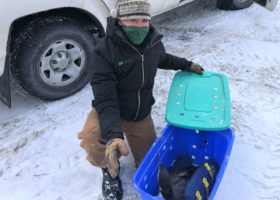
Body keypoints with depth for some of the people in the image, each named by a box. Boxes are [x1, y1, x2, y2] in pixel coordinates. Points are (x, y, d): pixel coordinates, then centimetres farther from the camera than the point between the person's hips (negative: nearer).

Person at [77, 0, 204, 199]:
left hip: (141, 114, 4)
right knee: (93, 140, -37)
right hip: (110, 111, -4)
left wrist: (186, 65, 12)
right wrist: (113, 134, -46)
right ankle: (109, 169, 0)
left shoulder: (154, 42, -12)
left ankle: (133, 135, 44)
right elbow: (105, 100, -32)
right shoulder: (105, 50, -29)